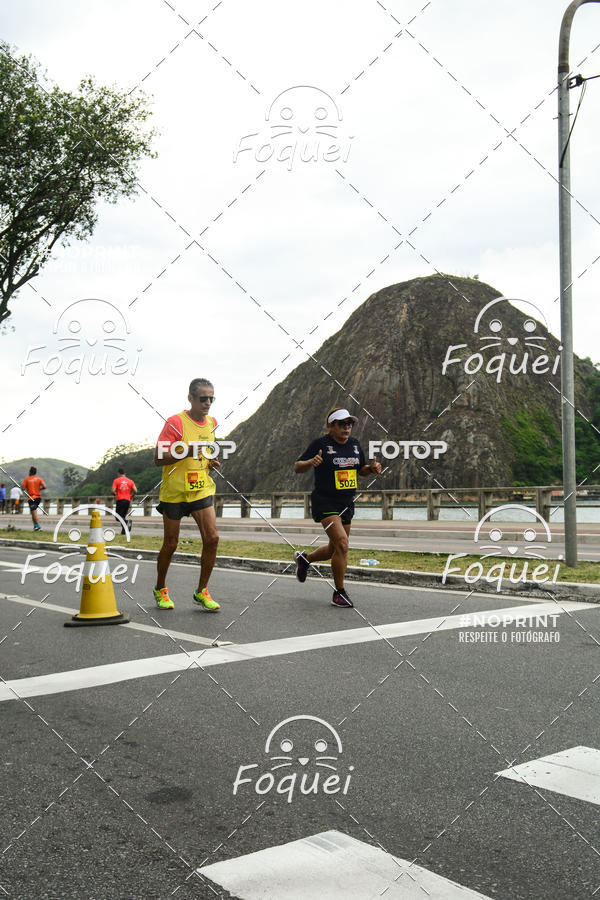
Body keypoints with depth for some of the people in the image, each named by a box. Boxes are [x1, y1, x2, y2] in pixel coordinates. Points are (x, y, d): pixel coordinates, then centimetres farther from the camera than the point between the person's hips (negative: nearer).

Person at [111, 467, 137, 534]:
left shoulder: (116, 480, 0)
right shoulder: (130, 481, 9)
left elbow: (112, 491, -10)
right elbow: (135, 491, -1)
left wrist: (115, 495, 12)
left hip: (120, 500, -4)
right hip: (127, 500, 4)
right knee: (123, 516, 16)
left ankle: (127, 522, -32)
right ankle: (123, 530, 10)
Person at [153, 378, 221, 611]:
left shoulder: (212, 423, 7)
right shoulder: (175, 422, -13)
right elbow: (158, 458, -16)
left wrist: (211, 463, 5)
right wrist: (186, 452, -29)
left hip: (202, 489, 5)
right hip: (174, 492, -5)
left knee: (212, 537, -8)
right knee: (170, 544, 5)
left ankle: (201, 592, 6)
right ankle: (160, 590, 28)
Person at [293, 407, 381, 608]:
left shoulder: (354, 444, 9)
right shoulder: (320, 444, -9)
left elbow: (362, 469, 20)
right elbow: (297, 467, -7)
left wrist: (372, 468, -2)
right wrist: (311, 462, -29)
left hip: (346, 504, 7)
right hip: (325, 502, -7)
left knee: (335, 549, 16)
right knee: (342, 544, -20)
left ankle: (304, 558, 45)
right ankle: (339, 593, -6)